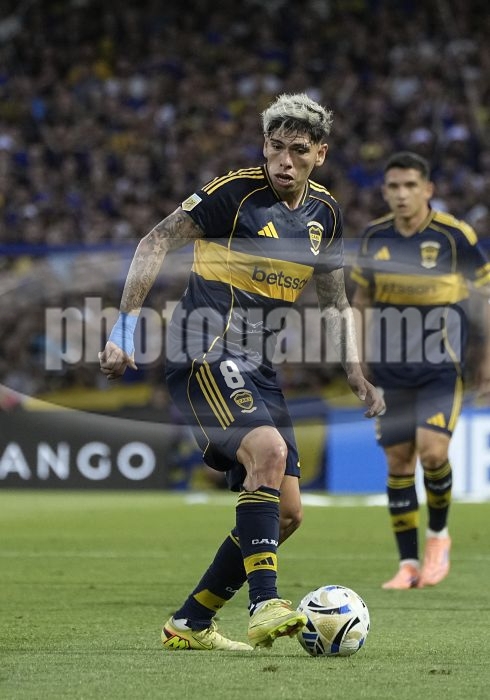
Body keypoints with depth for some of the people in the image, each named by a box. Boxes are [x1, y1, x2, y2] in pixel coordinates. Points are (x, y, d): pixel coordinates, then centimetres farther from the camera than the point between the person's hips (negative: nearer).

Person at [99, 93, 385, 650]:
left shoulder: (324, 213, 10)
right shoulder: (235, 191, -10)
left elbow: (334, 301, 21)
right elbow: (155, 243, -6)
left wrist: (356, 376, 13)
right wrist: (125, 326, -13)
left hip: (257, 368, 8)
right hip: (205, 352, -8)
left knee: (285, 511, 3)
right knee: (268, 449, -32)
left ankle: (189, 624, 14)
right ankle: (265, 607, -35)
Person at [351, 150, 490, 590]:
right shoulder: (374, 237, 0)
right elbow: (361, 298, 14)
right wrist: (361, 358, 9)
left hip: (442, 369, -4)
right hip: (391, 371, 4)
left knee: (431, 451, -20)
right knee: (398, 462, 2)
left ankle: (438, 534, 6)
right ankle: (408, 564, 10)